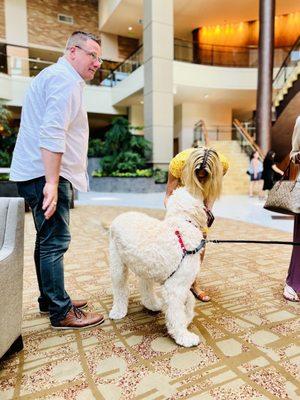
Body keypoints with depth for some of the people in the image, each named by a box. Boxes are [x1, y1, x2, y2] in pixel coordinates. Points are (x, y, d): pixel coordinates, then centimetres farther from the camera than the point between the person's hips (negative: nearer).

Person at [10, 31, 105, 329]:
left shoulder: (53, 76, 26)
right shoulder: (66, 79, -9)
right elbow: (52, 133, -22)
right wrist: (52, 182, -26)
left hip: (39, 173, 11)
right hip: (45, 174, -11)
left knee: (47, 239, 15)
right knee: (55, 241, -6)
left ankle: (50, 300, 28)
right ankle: (61, 314, 5)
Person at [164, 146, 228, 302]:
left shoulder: (222, 163, -31)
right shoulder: (179, 162, -37)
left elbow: (213, 190, -15)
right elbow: (169, 195, -27)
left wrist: (207, 210, -31)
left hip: (202, 195, 2)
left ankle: (194, 281, 11)